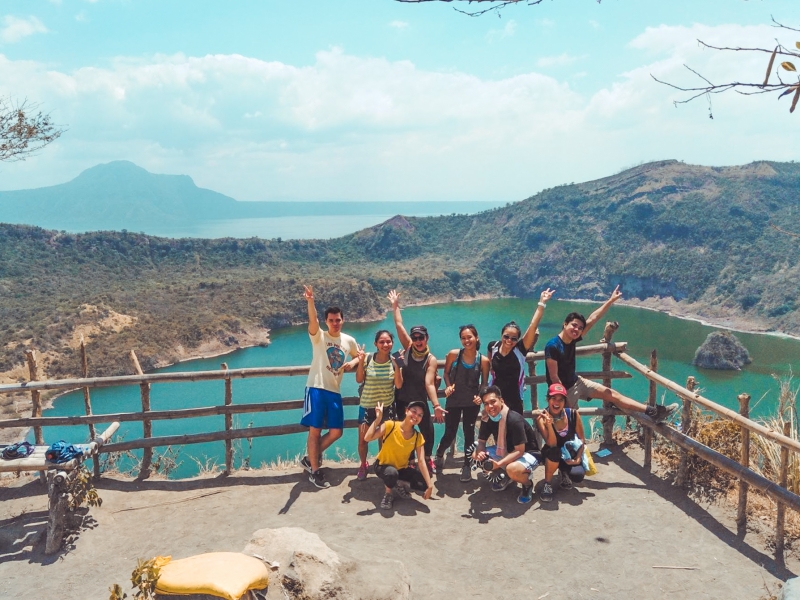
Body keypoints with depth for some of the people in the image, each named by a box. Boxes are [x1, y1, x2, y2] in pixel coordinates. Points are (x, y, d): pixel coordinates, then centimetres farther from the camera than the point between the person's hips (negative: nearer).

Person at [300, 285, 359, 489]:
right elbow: (313, 320, -24)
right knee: (315, 430, -2)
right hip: (316, 388, -4)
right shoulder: (319, 336, -4)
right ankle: (314, 471, 9)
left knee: (336, 431, 5)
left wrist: (352, 363, 1)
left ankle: (310, 458, 24)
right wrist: (310, 301, -43)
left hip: (334, 391, 5)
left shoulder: (349, 340, 8)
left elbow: (359, 356, 25)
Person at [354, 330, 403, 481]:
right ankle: (363, 465, 28)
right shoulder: (368, 358, -12)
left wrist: (397, 366, -23)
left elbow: (398, 385, -13)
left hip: (387, 406, 1)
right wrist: (360, 362, -22)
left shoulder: (394, 361, -9)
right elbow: (359, 380, -10)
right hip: (367, 406, 0)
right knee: (362, 439, 3)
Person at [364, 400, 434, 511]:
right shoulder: (390, 426, -22)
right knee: (392, 473, -40)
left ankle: (397, 485, 9)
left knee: (424, 484, -18)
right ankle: (388, 494, -6)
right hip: (383, 466, -4)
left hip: (402, 469, 4)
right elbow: (367, 438, -30)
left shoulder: (418, 437, -11)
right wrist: (378, 419, -35)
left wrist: (430, 485, -27)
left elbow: (421, 461, -18)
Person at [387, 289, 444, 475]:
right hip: (402, 400, 2)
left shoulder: (431, 359, -13)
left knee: (428, 431, 0)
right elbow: (399, 325, -9)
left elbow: (429, 383, -22)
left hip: (420, 401, -1)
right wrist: (395, 306, -7)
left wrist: (436, 405, -34)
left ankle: (428, 459, 25)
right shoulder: (408, 347, -7)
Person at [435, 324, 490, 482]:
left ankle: (467, 466, 25)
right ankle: (439, 453, 37)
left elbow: (484, 383, 2)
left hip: (472, 403, 0)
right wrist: (448, 386, -13)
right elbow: (446, 373, 4)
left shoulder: (483, 360, -8)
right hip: (453, 401, 0)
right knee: (450, 434, 5)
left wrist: (480, 396, -14)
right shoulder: (453, 354, -9)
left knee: (469, 433, 9)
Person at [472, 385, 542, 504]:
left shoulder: (514, 420, -30)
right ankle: (506, 477, 14)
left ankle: (528, 484, -3)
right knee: (475, 456, -6)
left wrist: (499, 464, -38)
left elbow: (520, 451, -29)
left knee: (512, 469, -40)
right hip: (506, 452, 8)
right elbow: (481, 441, 0)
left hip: (528, 453, -8)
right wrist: (480, 453, -25)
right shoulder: (487, 419, -9)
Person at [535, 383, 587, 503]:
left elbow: (581, 439, -5)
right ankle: (547, 484, -12)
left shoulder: (573, 414, -15)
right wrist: (549, 424, -42)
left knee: (578, 476, -26)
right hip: (553, 454, -2)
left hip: (570, 453, 2)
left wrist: (577, 458, -16)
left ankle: (564, 472, 14)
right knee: (554, 451, -37)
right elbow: (552, 444, -29)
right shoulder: (542, 418, -20)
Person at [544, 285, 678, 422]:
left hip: (576, 382, 9)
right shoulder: (553, 346, -27)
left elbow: (593, 319, 1)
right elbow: (554, 377, -24)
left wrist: (611, 300, 2)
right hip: (564, 389, -8)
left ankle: (652, 412, 7)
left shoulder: (572, 339, -4)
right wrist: (564, 399, -21)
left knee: (611, 394, 5)